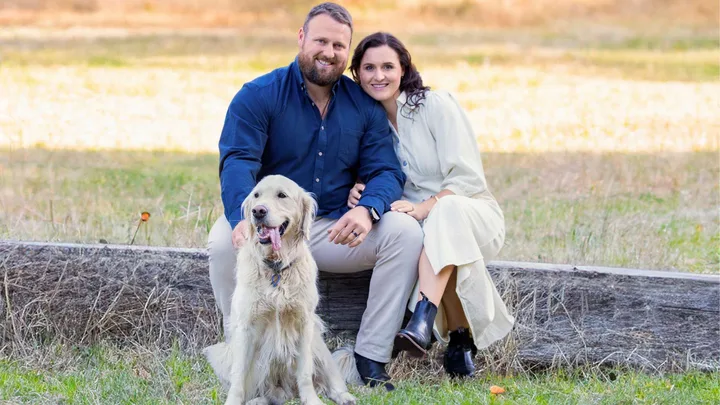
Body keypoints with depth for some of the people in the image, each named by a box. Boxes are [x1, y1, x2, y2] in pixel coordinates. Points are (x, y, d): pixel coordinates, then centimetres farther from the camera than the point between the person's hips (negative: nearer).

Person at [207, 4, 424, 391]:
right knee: (223, 241, -34)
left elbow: (385, 171, -2)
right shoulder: (258, 96, -6)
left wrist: (367, 210, -28)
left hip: (334, 229, 3)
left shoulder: (364, 105, 5)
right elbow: (237, 163, -19)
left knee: (405, 231, -21)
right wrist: (245, 217, -41)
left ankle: (370, 360, -18)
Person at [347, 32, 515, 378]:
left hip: (474, 217, -3)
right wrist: (359, 193, -12)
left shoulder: (436, 105, -9)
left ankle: (422, 322, -55)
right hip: (422, 230, 3)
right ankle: (462, 336, -24)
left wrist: (424, 208, -30)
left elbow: (468, 179, -14)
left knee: (447, 211, -40)